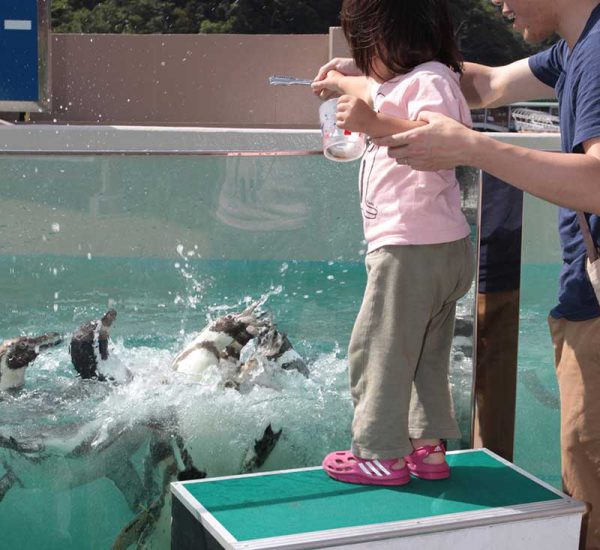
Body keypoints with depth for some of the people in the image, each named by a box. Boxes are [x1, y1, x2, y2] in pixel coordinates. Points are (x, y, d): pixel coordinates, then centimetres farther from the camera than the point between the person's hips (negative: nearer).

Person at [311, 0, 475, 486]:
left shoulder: (430, 79, -15)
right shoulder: (407, 81, 16)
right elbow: (379, 92, 39)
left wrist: (374, 124, -38)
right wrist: (342, 83, 52)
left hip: (412, 249, -11)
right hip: (440, 248, 11)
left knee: (377, 350, -2)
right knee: (426, 355, 16)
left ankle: (383, 455, 6)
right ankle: (430, 448, 23)